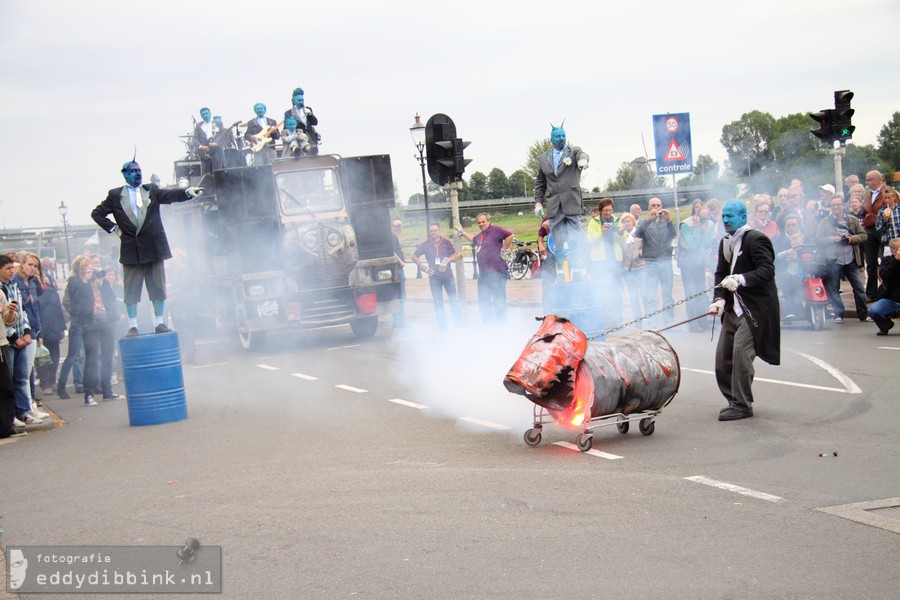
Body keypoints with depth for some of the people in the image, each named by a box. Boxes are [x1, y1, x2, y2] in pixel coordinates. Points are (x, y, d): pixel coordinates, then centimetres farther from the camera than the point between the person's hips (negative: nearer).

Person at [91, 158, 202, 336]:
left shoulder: (152, 191, 8)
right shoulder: (115, 195, 5)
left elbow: (170, 195, -8)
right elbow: (97, 214, 11)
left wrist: (187, 192, -28)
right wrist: (113, 228, 0)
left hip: (154, 247, 1)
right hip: (131, 249, -1)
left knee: (158, 287, 5)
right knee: (131, 290, 2)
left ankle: (159, 323, 13)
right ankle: (133, 326, 9)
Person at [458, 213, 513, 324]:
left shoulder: (495, 230, -7)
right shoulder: (481, 235, 20)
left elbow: (510, 235, -19)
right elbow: (473, 239, 43)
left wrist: (503, 249, -15)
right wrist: (462, 232, 42)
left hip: (497, 272, -9)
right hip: (484, 272, 9)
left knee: (498, 300, -8)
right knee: (483, 301, 12)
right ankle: (487, 323, 21)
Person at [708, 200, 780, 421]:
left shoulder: (756, 239, -11)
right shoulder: (725, 243, 14)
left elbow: (767, 270, -20)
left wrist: (741, 279, -31)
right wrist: (720, 299, -1)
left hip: (755, 307, -8)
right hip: (734, 306, 8)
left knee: (741, 353, -14)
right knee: (723, 355, 6)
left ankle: (742, 405, -4)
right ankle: (734, 400, 19)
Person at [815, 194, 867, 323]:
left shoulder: (853, 220, 10)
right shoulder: (824, 222, 4)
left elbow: (863, 235, 8)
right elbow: (818, 240, 0)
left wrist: (852, 238, -10)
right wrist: (832, 239, -14)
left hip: (851, 260, 1)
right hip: (833, 261, -1)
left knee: (859, 288, 2)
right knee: (833, 290, 1)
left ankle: (863, 314, 12)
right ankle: (838, 314, 10)